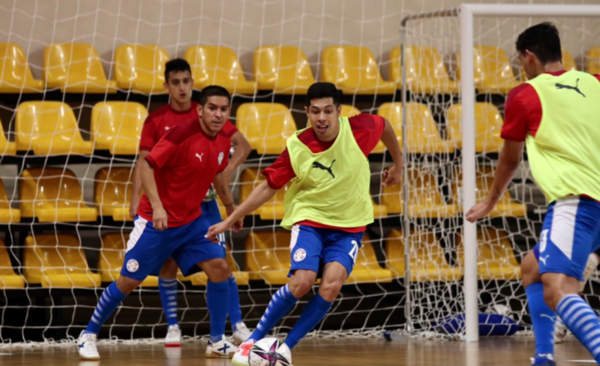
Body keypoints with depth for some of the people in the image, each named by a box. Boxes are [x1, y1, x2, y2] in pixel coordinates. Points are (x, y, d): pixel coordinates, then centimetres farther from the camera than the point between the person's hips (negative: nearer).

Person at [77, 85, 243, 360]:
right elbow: (147, 165, -24)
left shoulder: (223, 144, 1)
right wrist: (157, 206, -32)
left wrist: (230, 207, 30)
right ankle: (89, 335, 17)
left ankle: (217, 342, 2)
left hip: (191, 222, 6)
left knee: (220, 269, -9)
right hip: (157, 221, -6)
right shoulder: (182, 133, -21)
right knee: (129, 281, 1)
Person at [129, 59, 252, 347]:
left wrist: (230, 167, -15)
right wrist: (136, 200, -10)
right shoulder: (156, 120, 0)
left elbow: (243, 144, 3)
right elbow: (144, 161, 0)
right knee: (168, 263, -1)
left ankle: (238, 326, -2)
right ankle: (172, 327, 10)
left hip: (203, 200, 0)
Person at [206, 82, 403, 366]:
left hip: (349, 227, 1)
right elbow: (269, 187, -2)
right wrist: (229, 221, -3)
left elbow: (385, 126, 9)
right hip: (309, 219, -1)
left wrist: (398, 165, 22)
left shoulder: (359, 129, -14)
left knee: (332, 284, -24)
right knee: (302, 281, -26)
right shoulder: (296, 148, -14)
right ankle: (253, 341, -7)